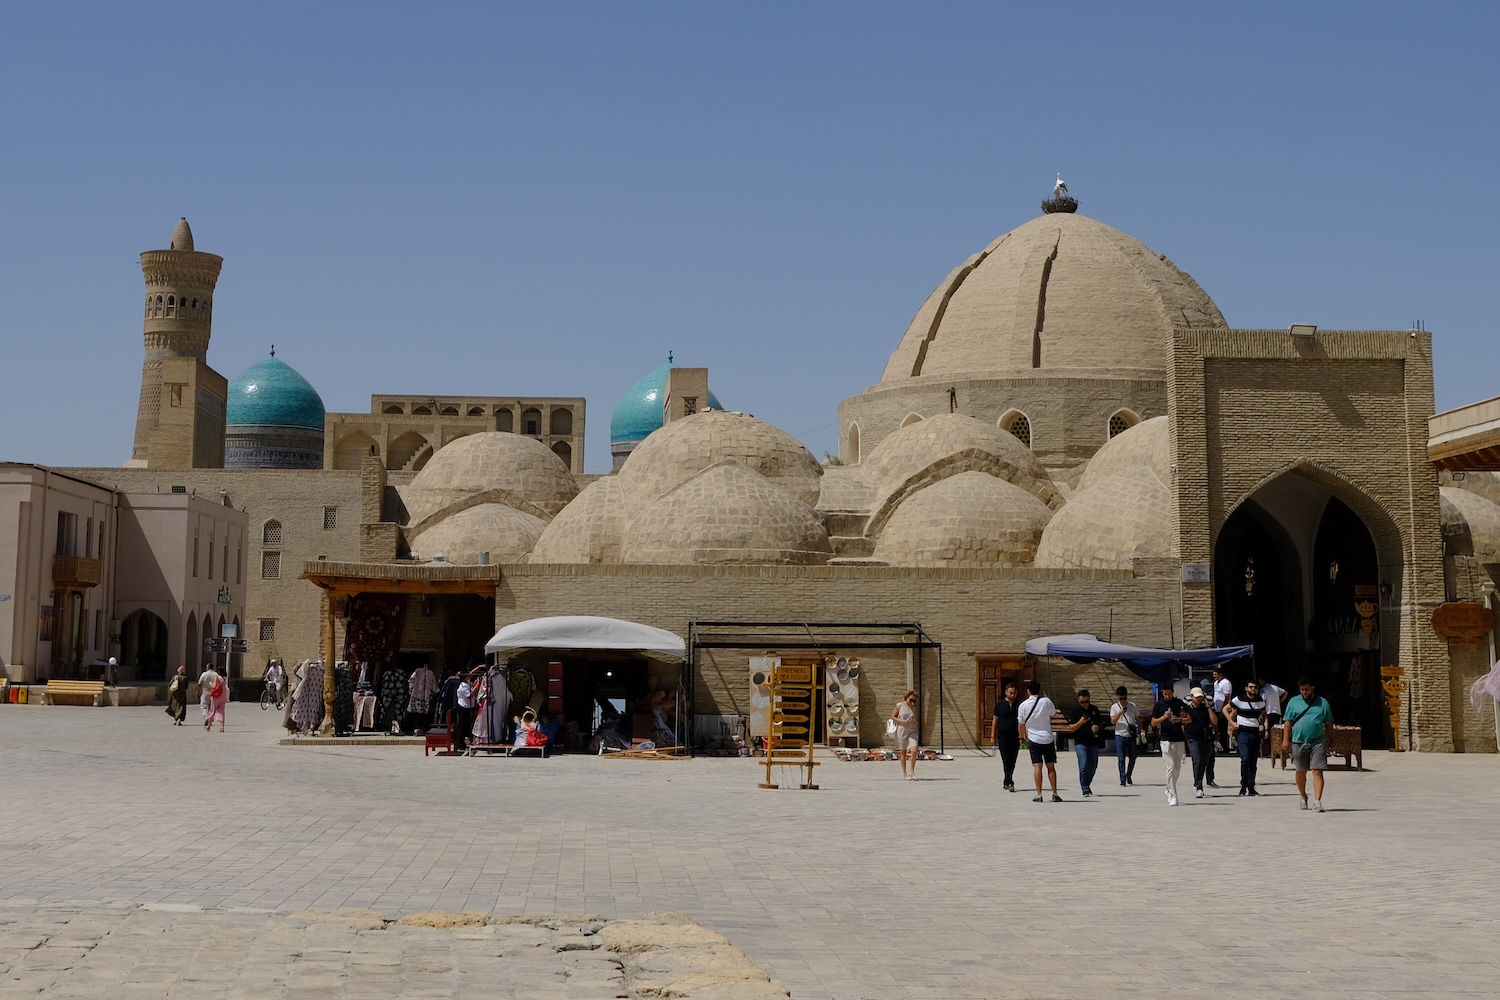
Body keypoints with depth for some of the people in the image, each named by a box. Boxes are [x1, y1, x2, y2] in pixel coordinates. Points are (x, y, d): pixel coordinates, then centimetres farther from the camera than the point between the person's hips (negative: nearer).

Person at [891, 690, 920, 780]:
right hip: (902, 730, -3)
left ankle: (912, 772, 2)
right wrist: (902, 721, -13)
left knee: (914, 750, -13)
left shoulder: (914, 707, 10)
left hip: (912, 731, 3)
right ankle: (904, 773, 14)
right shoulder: (900, 705, -1)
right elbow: (893, 717, 1)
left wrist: (915, 720, -7)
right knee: (903, 752, 3)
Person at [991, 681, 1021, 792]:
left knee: (1012, 763, 6)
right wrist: (993, 737, 2)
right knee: (1007, 761, -9)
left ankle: (1006, 783, 17)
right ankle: (1009, 783, -14)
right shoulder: (1000, 705, 2)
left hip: (1015, 737, 3)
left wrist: (1021, 736, 2)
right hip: (1003, 737, -3)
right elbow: (995, 720, 5)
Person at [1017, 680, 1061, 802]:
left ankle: (1039, 795, -4)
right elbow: (1053, 712, 18)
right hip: (1048, 738, 1)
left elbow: (1020, 725, 1)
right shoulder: (1046, 701, -4)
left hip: (1033, 739, -1)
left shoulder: (1023, 705, -4)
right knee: (1051, 766, 8)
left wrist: (1023, 737, 19)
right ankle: (1054, 794, 8)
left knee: (1037, 766, 0)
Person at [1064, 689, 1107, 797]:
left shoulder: (1094, 709, 10)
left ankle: (1086, 786, 29)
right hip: (1081, 742, -5)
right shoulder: (1074, 710, -3)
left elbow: (1100, 723, 20)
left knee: (1093, 766, 11)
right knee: (1083, 766, -12)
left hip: (1093, 742, 5)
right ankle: (1085, 791, -10)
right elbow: (1071, 729, -5)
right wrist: (1080, 722, -22)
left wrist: (1097, 727, -4)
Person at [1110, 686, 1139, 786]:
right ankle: (1123, 780, -6)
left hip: (1131, 736, 2)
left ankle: (1128, 776, 28)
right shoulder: (1114, 707, 2)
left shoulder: (1132, 706, 6)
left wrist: (1140, 730, 1)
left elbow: (1138, 719, 11)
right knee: (1121, 759, -7)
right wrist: (1120, 713, -22)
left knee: (1132, 758, 9)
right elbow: (1113, 721, -7)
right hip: (1120, 736, -2)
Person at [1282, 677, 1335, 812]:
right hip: (1298, 742, 1)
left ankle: (1317, 801, -14)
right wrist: (1286, 739, -3)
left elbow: (1329, 723, 11)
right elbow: (1288, 722, 6)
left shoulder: (1323, 703, 7)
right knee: (1301, 772, 12)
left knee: (1317, 772, -10)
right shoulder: (1294, 702, 7)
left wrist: (1328, 741, 8)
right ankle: (1303, 797, 31)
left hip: (1317, 742, -1)